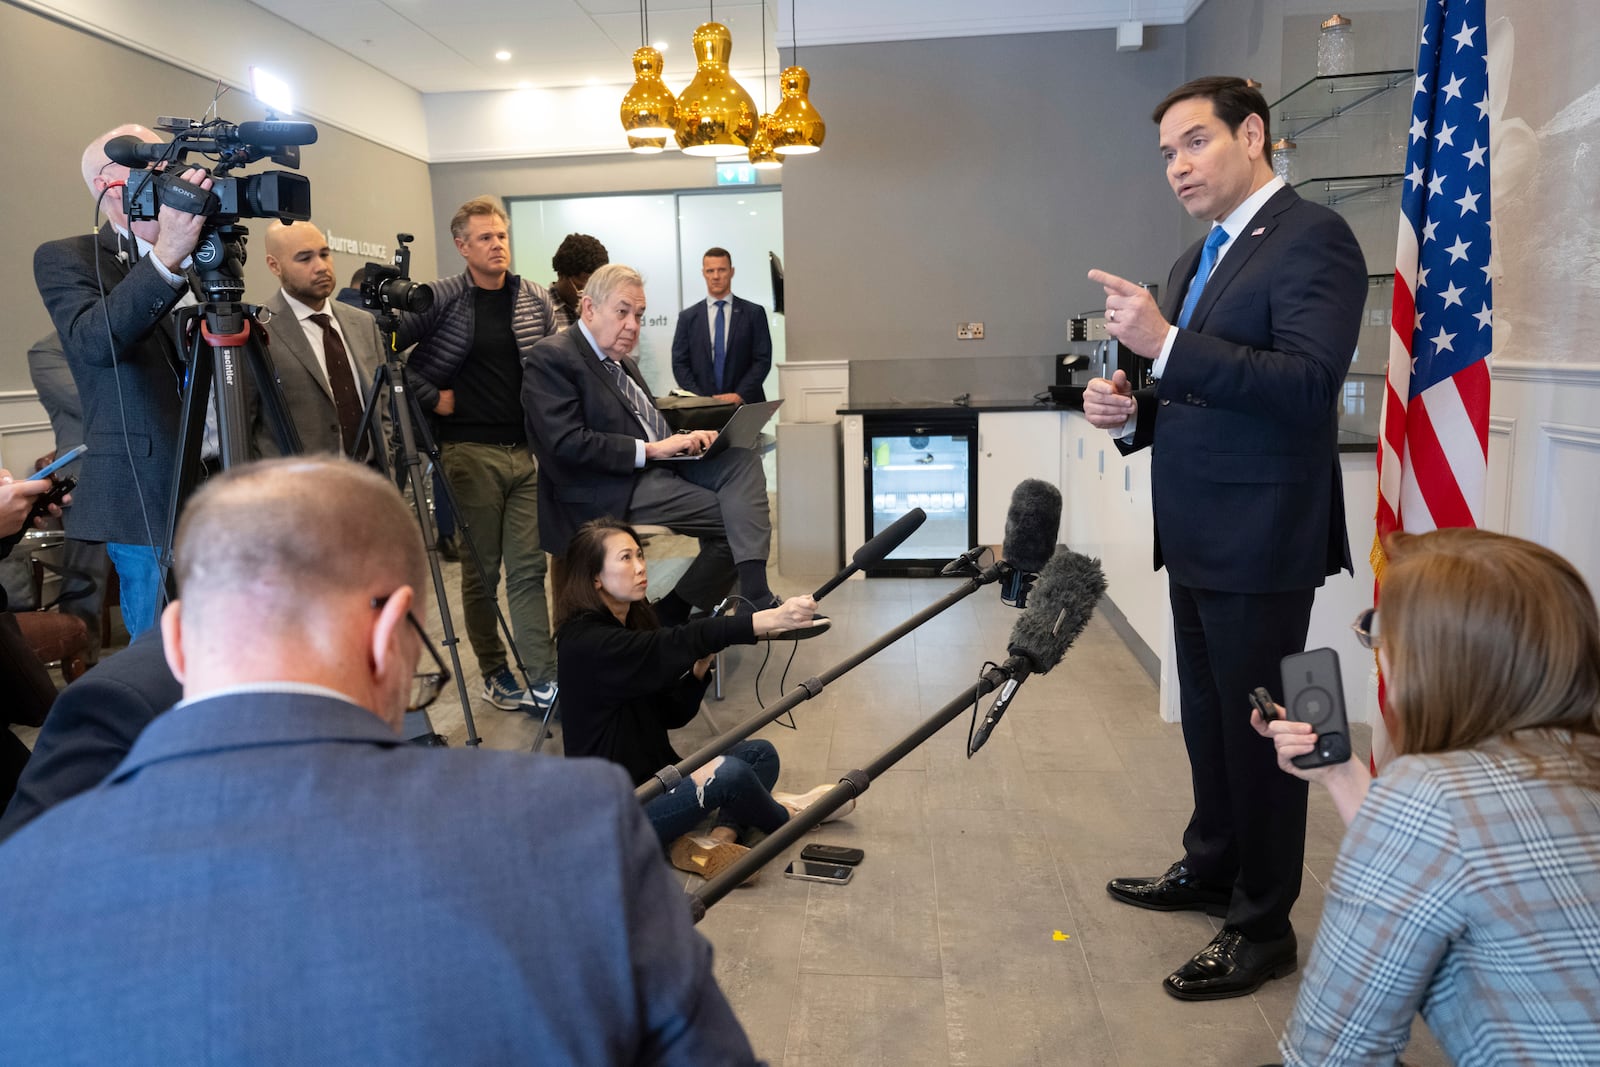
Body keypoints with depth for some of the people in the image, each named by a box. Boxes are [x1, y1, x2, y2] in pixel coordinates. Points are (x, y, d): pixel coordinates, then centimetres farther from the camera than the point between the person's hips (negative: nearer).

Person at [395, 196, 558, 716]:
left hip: (529, 450, 3)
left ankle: (543, 681, 5)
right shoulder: (440, 299, -4)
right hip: (471, 452, -3)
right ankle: (494, 674, 19)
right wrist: (432, 397, -6)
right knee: (481, 570, 6)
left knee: (529, 568, 3)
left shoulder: (536, 299, 7)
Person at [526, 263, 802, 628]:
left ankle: (754, 595, -25)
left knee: (742, 458, -16)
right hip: (608, 492, -9)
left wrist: (684, 439, 1)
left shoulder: (622, 362, 21)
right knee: (733, 516, -17)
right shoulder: (552, 357, -7)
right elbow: (567, 444, -18)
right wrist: (650, 449, -18)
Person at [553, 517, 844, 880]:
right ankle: (786, 816, 4)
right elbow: (676, 644, -33)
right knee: (728, 774, -26)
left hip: (653, 775, 9)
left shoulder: (632, 626, 8)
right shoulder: (586, 645, -20)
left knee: (760, 753, 1)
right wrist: (771, 619, -41)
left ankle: (717, 839, -19)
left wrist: (700, 664, -11)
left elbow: (672, 715, 8)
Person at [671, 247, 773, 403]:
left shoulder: (754, 313, 7)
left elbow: (763, 360, 2)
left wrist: (739, 395, -11)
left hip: (746, 404, 0)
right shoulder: (688, 317, 10)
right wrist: (701, 400, -8)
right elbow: (679, 364, 6)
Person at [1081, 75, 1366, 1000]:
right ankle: (1212, 867, 38)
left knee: (1259, 728, 3)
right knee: (1208, 717, 20)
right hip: (1198, 538, 9)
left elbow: (1309, 385, -23)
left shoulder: (1312, 239, -11)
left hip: (1262, 540, -9)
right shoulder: (1198, 260, 16)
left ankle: (1263, 928, 19)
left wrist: (1166, 343, -28)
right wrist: (1131, 411, 1)